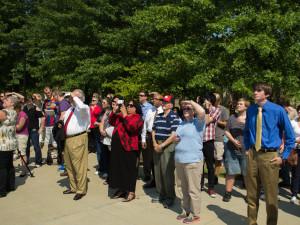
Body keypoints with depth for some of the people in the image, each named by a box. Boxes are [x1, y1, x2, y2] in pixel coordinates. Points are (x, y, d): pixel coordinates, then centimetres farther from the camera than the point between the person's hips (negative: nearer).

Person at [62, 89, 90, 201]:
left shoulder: (84, 108, -10)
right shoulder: (70, 109, 16)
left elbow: (81, 107, -37)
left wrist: (75, 97, -22)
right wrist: (61, 123, 12)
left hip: (78, 139, -10)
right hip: (68, 138, 10)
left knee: (79, 165, -3)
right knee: (69, 165, 19)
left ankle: (81, 190, 10)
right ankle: (73, 187, 35)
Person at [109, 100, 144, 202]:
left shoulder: (137, 118, -6)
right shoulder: (121, 115, 15)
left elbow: (132, 127, -23)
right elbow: (112, 122, 13)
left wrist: (125, 115, -21)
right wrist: (114, 111, 0)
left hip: (129, 147, -7)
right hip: (117, 146, 7)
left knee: (129, 169, 0)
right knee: (118, 168, 14)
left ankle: (131, 191, 10)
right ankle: (121, 189, 27)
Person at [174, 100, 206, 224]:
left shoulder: (198, 122, -6)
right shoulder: (181, 124, 16)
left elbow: (202, 111, -27)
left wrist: (191, 101, -14)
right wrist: (175, 139, 3)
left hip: (192, 161, -8)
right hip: (179, 160, 8)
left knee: (193, 189, 0)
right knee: (183, 188, 17)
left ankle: (195, 215, 12)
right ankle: (186, 211, 31)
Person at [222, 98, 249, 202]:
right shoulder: (232, 117, 8)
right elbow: (226, 131, 6)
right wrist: (233, 140, -10)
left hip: (246, 150, -2)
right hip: (232, 149, 2)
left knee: (247, 173, 3)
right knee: (231, 172, 5)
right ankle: (228, 192, 14)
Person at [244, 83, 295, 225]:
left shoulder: (278, 110, -9)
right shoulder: (250, 110, 2)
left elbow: (290, 136, -1)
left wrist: (283, 157, -4)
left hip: (269, 156, -4)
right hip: (252, 155, 4)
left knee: (271, 195, 6)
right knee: (252, 193, 14)